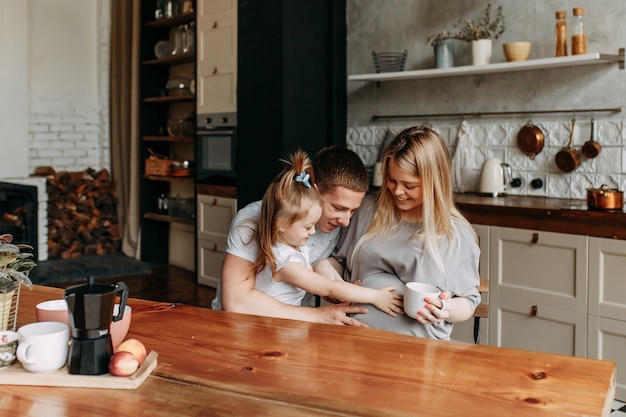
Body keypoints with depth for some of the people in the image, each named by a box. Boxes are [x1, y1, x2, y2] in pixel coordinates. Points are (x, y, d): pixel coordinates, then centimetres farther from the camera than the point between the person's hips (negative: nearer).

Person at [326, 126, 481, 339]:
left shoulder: (457, 234, 4)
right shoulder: (369, 213, 14)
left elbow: (468, 302, 9)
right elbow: (340, 261, 26)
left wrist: (448, 310, -13)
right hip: (357, 334, 0)